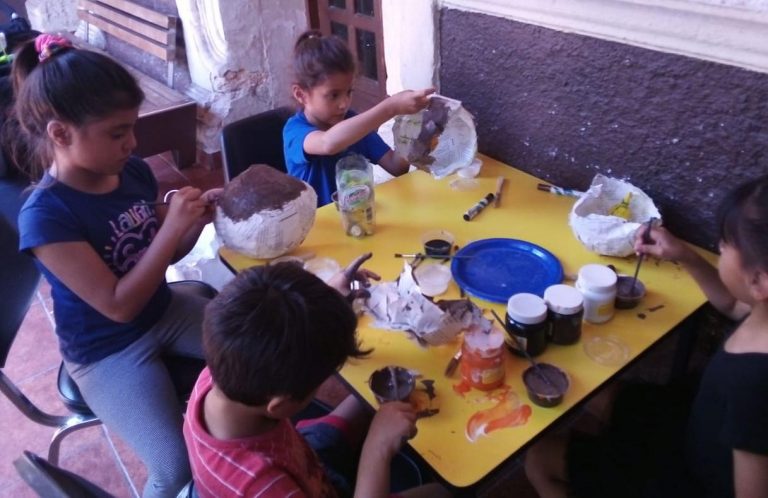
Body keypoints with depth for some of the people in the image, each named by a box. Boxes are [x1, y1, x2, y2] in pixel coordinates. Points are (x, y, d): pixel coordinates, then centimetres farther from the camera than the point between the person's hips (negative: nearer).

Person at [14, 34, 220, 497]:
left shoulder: (134, 172, -7)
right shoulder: (46, 215, -24)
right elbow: (118, 305, -25)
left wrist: (197, 220, -14)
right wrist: (173, 227, -29)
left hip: (166, 312, 7)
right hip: (108, 351, -6)